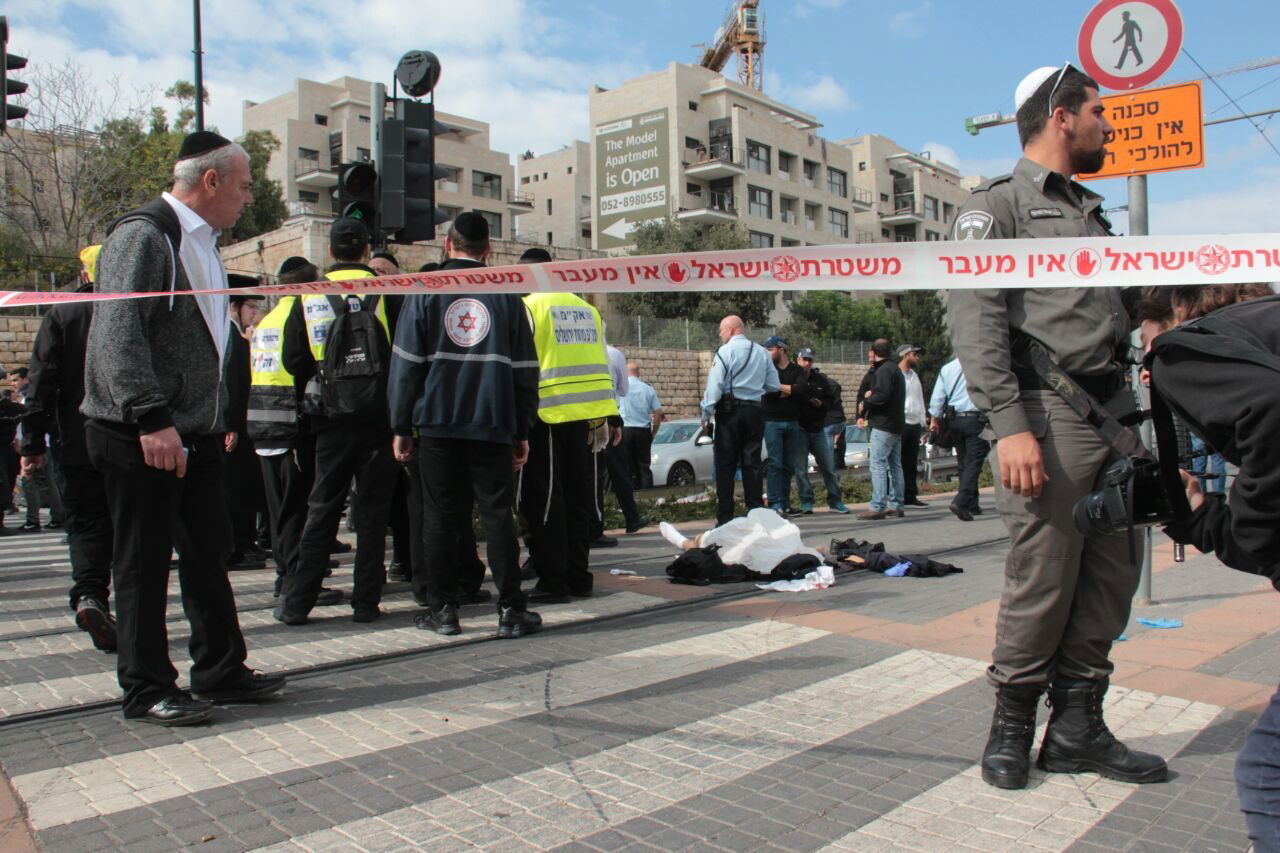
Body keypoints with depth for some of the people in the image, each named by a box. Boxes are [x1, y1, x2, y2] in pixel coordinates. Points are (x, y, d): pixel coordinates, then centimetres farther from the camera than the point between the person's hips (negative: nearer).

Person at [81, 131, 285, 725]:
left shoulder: (202, 242, 17)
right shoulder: (143, 235, -12)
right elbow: (118, 334, -21)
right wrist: (151, 419, -26)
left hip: (193, 433, 9)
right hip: (140, 437, -9)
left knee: (208, 552, 13)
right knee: (144, 564, 2)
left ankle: (220, 671, 25)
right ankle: (147, 690, 14)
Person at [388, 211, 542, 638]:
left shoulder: (426, 292, 2)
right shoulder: (506, 295, 6)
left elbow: (406, 363, -1)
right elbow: (525, 369, 6)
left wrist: (401, 427, 5)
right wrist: (522, 432, 12)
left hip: (437, 425, 0)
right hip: (492, 426, 1)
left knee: (440, 516, 7)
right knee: (498, 515, 4)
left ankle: (443, 610, 11)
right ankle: (510, 610, 5)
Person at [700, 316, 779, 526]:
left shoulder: (725, 351, -5)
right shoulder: (762, 353, 9)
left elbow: (715, 385, -12)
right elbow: (773, 385, 8)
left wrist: (706, 415, -9)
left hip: (729, 411, -4)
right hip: (755, 411, 4)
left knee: (726, 464, -1)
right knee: (752, 462, 7)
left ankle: (724, 518, -2)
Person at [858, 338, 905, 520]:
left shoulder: (884, 370, -12)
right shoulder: (895, 368, 21)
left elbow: (882, 395, -23)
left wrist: (866, 402, -7)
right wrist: (870, 395, 4)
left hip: (883, 425, -11)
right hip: (896, 425, 11)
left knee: (878, 465, -11)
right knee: (895, 465, 12)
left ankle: (878, 507, -14)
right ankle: (896, 505, 16)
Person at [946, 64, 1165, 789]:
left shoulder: (1092, 212, 24)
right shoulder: (997, 206, -1)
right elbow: (975, 322, -12)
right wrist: (1009, 424, -21)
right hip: (1050, 410, -8)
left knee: (1113, 574, 8)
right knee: (1044, 577, -5)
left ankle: (1077, 728, 20)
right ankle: (1012, 725, 13)